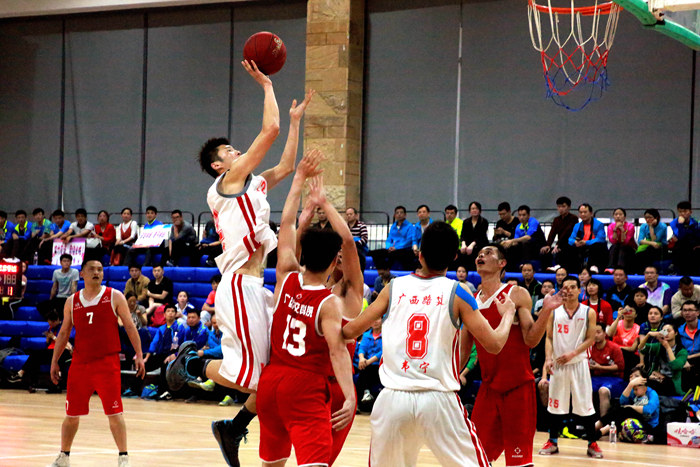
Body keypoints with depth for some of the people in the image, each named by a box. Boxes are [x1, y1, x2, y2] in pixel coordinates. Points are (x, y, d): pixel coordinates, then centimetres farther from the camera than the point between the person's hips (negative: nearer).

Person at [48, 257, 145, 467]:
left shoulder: (114, 297, 1)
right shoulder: (72, 302, 9)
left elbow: (129, 327, 1)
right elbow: (64, 333, 17)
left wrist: (139, 355, -5)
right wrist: (54, 361, 13)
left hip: (107, 363, -3)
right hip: (80, 363, 3)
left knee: (114, 413, -6)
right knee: (72, 414, 8)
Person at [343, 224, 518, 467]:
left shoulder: (394, 288, 7)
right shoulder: (457, 293, 0)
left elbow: (350, 331, 11)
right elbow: (494, 344, -1)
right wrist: (507, 314, 19)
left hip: (393, 399, 2)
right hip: (439, 400, -2)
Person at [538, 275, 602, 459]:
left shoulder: (588, 313, 0)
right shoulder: (554, 312, 5)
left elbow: (590, 339, -3)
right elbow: (549, 337, 5)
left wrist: (572, 354, -16)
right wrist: (549, 358, -10)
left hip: (578, 363, -2)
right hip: (557, 364, 2)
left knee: (585, 405, -2)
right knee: (555, 404, 7)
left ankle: (592, 443, 5)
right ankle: (552, 442, 16)